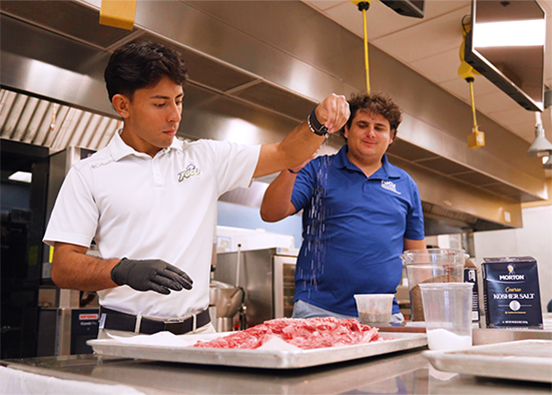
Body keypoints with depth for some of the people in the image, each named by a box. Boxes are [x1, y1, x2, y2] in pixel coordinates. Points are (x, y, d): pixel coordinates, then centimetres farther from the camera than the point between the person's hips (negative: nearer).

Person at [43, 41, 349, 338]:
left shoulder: (206, 157, 10)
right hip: (126, 337, -2)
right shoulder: (88, 175, 2)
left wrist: (319, 122, -8)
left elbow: (285, 155, 11)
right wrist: (124, 270, -20)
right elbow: (62, 269, -2)